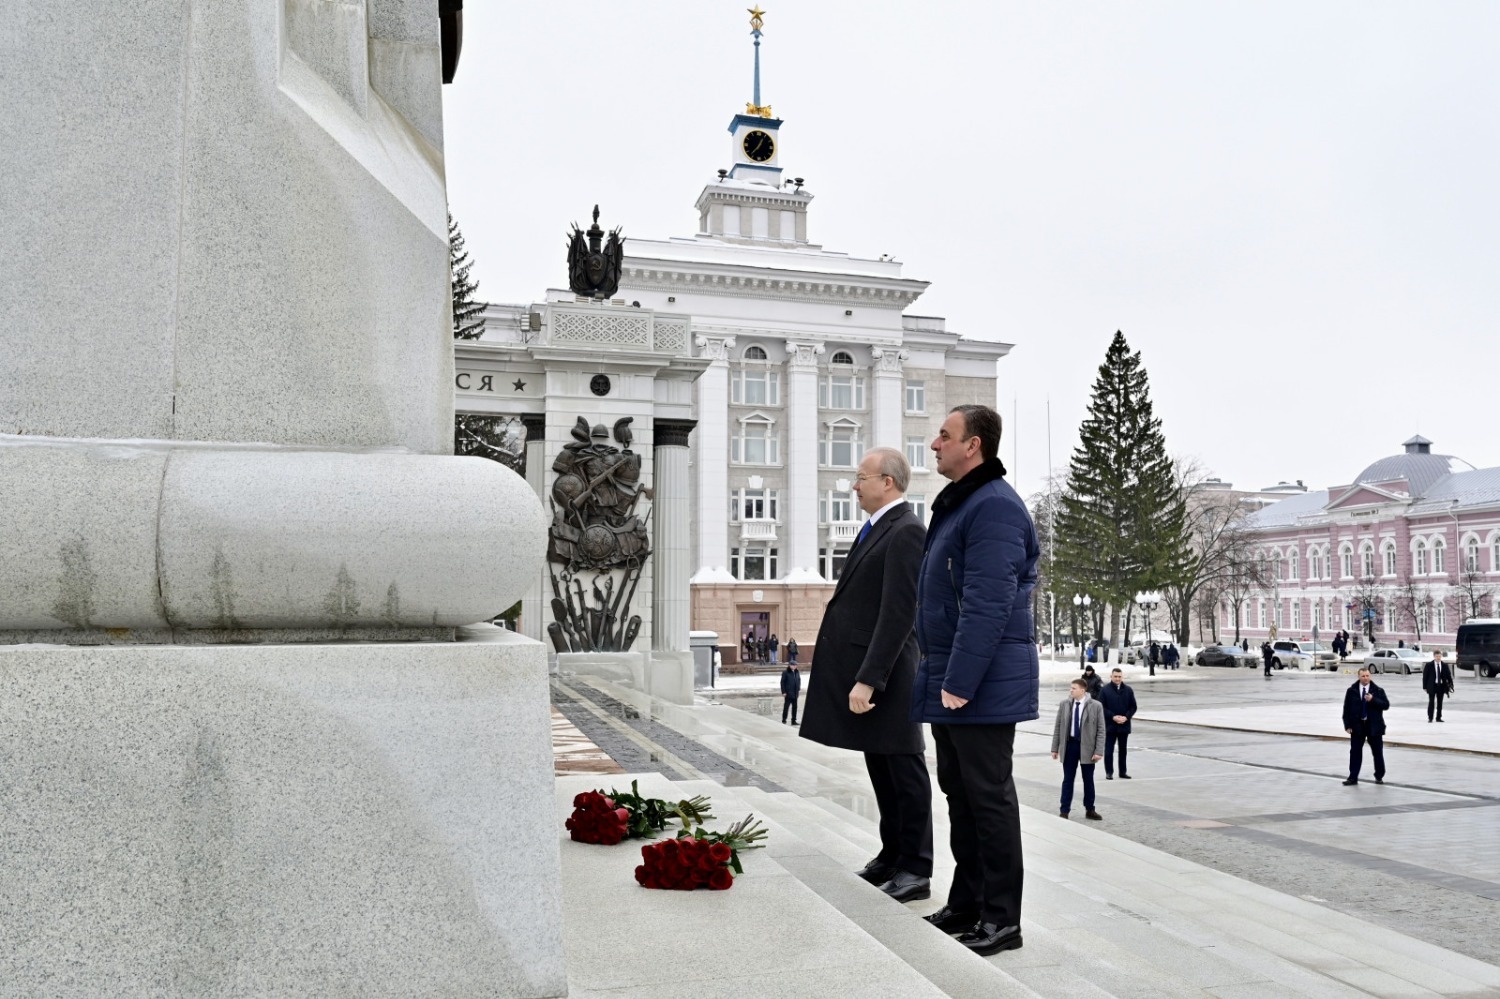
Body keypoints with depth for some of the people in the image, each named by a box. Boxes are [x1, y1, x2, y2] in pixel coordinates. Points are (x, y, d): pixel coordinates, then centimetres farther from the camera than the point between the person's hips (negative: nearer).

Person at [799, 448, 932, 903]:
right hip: (862, 668, 10)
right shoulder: (878, 528, 13)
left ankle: (915, 870, 10)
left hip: (885, 675, -10)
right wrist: (859, 676, 16)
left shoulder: (906, 531, -17)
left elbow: (899, 613, -23)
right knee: (881, 770, 17)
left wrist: (869, 679, -25)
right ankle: (893, 854, 28)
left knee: (904, 770, 1)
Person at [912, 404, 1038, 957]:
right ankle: (966, 903, 27)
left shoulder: (994, 507, -16)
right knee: (959, 793, 16)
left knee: (989, 797, -1)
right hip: (948, 683, 10)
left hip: (983, 686, -10)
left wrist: (959, 682, -24)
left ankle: (1002, 919, 9)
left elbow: (987, 606, -23)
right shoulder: (956, 504, 17)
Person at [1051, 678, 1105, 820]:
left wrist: (1099, 751, -12)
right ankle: (1064, 810, 12)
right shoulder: (1064, 704, 0)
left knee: (1088, 780, 10)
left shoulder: (1096, 706, -7)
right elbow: (1058, 727, 5)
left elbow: (1100, 730, -6)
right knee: (1068, 779, 6)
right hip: (1069, 745, 1)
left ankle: (1089, 809, 24)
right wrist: (1055, 748, 3)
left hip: (1087, 747, -1)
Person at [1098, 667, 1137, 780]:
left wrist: (1126, 717, -11)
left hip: (1124, 725, 3)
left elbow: (1133, 707, 5)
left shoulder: (1128, 690, 3)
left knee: (1123, 749, 12)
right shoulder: (1105, 690, -5)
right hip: (1110, 725, -3)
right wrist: (1113, 717, -16)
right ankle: (1109, 772, 7)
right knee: (1108, 750, 0)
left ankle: (1122, 772, 21)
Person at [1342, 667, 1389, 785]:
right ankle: (1353, 777, 8)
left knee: (1377, 752, 8)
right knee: (1355, 752, 3)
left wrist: (1373, 700, -22)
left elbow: (1386, 705, -8)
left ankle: (1379, 776, 23)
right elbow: (1347, 709, 1)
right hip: (1357, 726, 0)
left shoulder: (1378, 690, 0)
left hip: (1374, 726, 0)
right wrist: (1347, 725, -5)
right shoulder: (1351, 691, 1)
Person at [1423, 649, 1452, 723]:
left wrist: (1450, 685, -4)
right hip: (1432, 686, -3)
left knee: (1440, 702, 8)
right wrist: (1425, 686, -6)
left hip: (1441, 686, 3)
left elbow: (1448, 676, 7)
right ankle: (1430, 718, 2)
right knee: (1431, 702, -3)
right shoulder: (1429, 665, -3)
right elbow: (1425, 676, -2)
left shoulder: (1444, 665, 6)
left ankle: (1439, 717, 16)